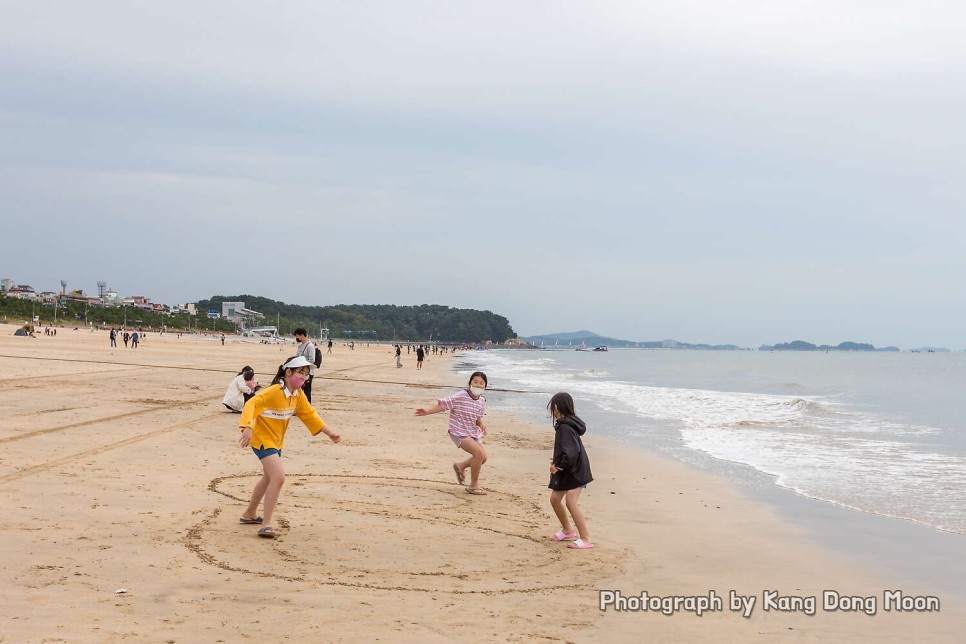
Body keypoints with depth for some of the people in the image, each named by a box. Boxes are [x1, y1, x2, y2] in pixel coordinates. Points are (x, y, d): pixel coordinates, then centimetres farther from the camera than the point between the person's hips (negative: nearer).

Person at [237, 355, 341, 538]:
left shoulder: (298, 395, 0)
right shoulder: (274, 391, -26)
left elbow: (309, 414, 11)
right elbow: (252, 404, -36)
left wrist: (329, 432, 10)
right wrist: (247, 428, -50)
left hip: (276, 441, 10)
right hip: (262, 439, -10)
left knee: (269, 478, 25)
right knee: (279, 476, -23)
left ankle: (250, 514, 46)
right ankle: (266, 524, -16)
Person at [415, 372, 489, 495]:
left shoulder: (482, 401, 1)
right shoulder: (461, 397, -19)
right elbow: (443, 404, -17)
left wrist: (481, 423, -11)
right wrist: (427, 411, -28)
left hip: (474, 433, 8)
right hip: (459, 433, -7)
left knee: (483, 458, 3)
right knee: (479, 453, -22)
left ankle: (460, 466, 32)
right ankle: (473, 485, -6)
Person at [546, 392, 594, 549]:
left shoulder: (565, 427, -22)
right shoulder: (564, 424, 10)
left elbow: (571, 452, -29)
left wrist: (558, 465, -19)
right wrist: (557, 461, 16)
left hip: (575, 471, -11)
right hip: (566, 470, 11)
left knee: (570, 502, -15)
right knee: (555, 499, 15)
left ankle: (585, 539, -11)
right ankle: (567, 530, 32)